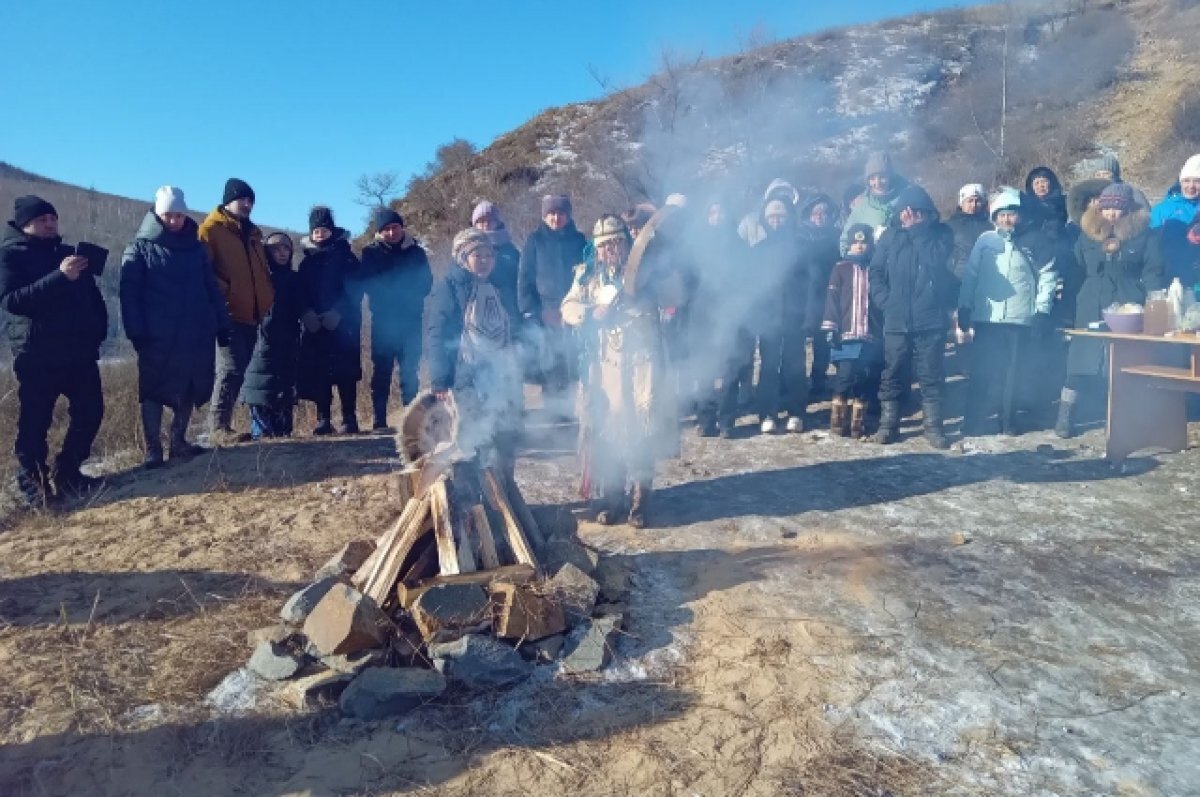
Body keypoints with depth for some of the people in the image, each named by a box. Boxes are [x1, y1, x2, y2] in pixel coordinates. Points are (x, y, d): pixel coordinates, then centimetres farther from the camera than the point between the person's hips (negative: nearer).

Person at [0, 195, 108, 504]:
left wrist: (98, 329, 2)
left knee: (90, 410, 4)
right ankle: (31, 482, 16)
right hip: (37, 355, -5)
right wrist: (60, 277, -26)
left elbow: (92, 295, 20)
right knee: (35, 422, 1)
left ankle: (67, 472, 20)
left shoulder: (68, 252, 16)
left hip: (79, 351, 5)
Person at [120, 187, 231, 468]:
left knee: (189, 390, 10)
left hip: (196, 335, 4)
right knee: (154, 392, 1)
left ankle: (179, 442, 23)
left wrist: (221, 324, 6)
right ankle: (153, 449, 8)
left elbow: (211, 288, 13)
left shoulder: (195, 248, 12)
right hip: (157, 338, -4)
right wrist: (136, 332, -15)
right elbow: (130, 294, -6)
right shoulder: (140, 249, 1)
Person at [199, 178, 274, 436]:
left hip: (252, 314, 8)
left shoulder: (253, 232, 21)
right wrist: (223, 292, -18)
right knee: (231, 368, -13)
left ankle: (224, 420, 17)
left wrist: (269, 298, 17)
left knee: (238, 369, 9)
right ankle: (219, 424, -6)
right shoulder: (211, 229, -2)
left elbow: (262, 270, 28)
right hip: (228, 313, -8)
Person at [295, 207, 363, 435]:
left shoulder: (346, 257, 5)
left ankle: (349, 419, -7)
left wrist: (338, 312, -16)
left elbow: (355, 289, -4)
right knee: (318, 373, -2)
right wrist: (306, 313, -8)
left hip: (343, 324, -3)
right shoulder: (307, 262, 17)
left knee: (345, 372, -9)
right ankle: (323, 419, 2)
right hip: (314, 326, 4)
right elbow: (300, 292, 11)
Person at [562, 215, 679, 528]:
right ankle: (609, 498, 19)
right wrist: (592, 312, -11)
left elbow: (673, 297, -2)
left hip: (642, 362, -2)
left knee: (642, 430, -1)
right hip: (603, 365, 2)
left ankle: (640, 501, 11)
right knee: (605, 431, 6)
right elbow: (568, 308, 7)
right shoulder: (587, 274, 9)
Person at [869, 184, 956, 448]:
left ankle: (933, 426, 14)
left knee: (931, 376, 5)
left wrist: (919, 231, -15)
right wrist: (883, 300, -5)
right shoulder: (890, 235, 6)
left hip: (931, 320, -1)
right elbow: (876, 270, 7)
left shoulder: (941, 234, 2)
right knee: (892, 374, 7)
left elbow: (936, 260, -17)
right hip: (896, 320, 1)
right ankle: (888, 423, 17)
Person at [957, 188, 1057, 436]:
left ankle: (1008, 421, 17)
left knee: (1013, 374, 6)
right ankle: (973, 420, 6)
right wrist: (964, 307, 1)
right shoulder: (985, 240, 7)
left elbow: (1048, 275, 2)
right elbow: (970, 275, 7)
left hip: (1020, 318, 0)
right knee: (981, 371, -1)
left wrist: (1042, 310, -4)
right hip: (987, 318, 0)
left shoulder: (1035, 240, 4)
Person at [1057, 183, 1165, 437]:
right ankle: (1065, 417, 3)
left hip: (1128, 308, -1)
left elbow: (1152, 273, 0)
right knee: (1081, 359, 0)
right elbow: (1076, 271, 10)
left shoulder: (1145, 234, 1)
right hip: (1091, 308, 1)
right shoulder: (1088, 233, 7)